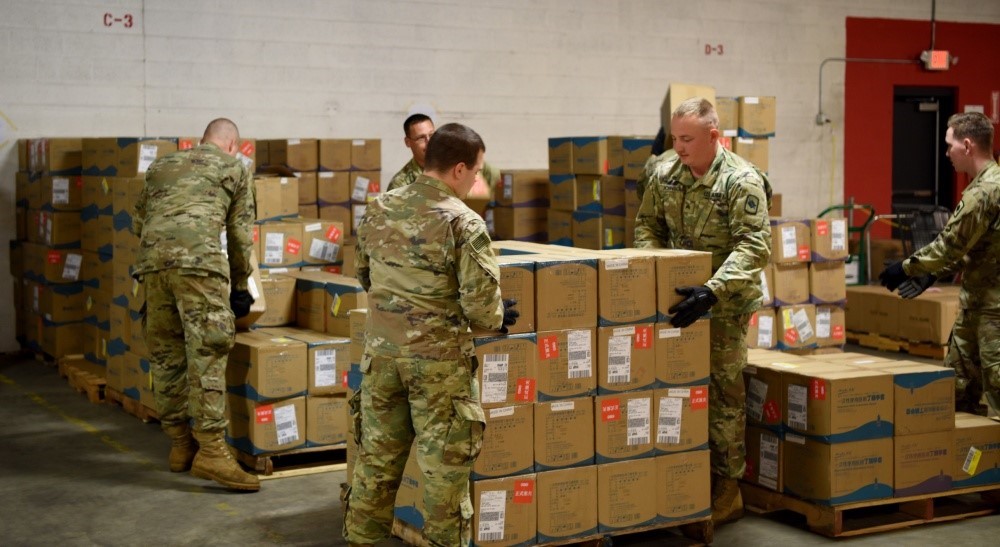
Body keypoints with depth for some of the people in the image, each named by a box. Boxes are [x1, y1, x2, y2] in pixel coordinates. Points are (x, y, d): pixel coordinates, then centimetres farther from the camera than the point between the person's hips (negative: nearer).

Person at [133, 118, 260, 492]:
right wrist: (241, 285, 26)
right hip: (198, 260, -5)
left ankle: (180, 445, 19)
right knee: (208, 354, -6)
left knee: (165, 355, 11)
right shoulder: (234, 166, 18)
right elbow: (240, 233, 17)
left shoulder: (162, 165, 30)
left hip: (151, 261, 5)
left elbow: (138, 221, 29)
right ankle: (211, 450, -11)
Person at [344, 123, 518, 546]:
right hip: (438, 358, -5)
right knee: (445, 463, 7)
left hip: (381, 350, 5)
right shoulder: (463, 223, -14)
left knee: (377, 457, 15)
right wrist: (497, 319, 6)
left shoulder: (379, 209, 3)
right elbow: (481, 304, -16)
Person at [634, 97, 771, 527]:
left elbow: (754, 247, -23)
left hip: (725, 304, -5)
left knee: (723, 394, 1)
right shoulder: (665, 175, 0)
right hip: (680, 299, 5)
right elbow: (648, 224, 13)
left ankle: (726, 489, 13)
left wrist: (712, 291, -34)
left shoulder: (742, 182, -17)